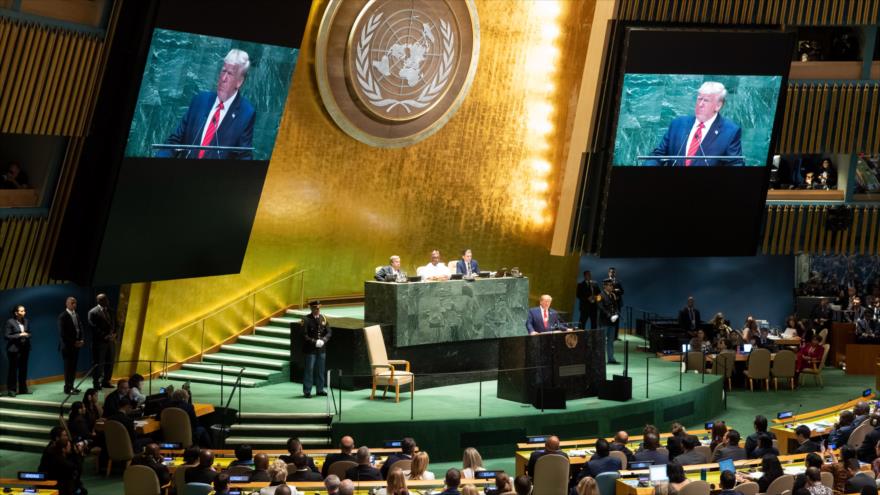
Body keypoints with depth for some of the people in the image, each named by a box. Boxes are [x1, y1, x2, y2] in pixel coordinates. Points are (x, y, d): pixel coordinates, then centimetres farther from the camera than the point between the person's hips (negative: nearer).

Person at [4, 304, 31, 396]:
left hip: (25, 348, 5)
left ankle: (23, 389, 17)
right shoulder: (10, 322, -8)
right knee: (13, 369, -1)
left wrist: (27, 335, -8)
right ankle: (11, 390, 4)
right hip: (14, 349, -5)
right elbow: (6, 336, -10)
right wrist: (19, 335, -17)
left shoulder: (26, 321, 6)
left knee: (23, 369, 8)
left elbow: (29, 333, 16)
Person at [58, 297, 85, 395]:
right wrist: (73, 342, -13)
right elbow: (62, 333, -13)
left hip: (76, 345, 6)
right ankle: (68, 388, 2)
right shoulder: (63, 316, -9)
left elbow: (80, 329, 15)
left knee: (73, 367, 7)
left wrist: (82, 340, -2)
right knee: (68, 367, -3)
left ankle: (71, 386, 13)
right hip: (67, 346, -6)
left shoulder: (77, 316, 13)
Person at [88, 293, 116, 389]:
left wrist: (114, 334, -1)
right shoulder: (93, 312, -8)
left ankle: (106, 382, 17)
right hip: (99, 341, -6)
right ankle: (96, 383, 5)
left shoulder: (110, 311, 13)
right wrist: (105, 336, -16)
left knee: (109, 363, 8)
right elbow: (94, 327, -13)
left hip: (110, 340, 6)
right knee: (98, 363, -2)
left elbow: (114, 323, 17)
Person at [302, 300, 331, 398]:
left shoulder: (323, 318, 6)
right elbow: (304, 335, -13)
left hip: (321, 349, 5)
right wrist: (314, 342, -18)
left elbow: (329, 332, 7)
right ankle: (307, 391, 5)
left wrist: (323, 340, -9)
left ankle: (320, 389, 22)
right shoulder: (306, 320, -9)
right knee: (309, 370, -1)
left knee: (320, 370, 12)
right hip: (310, 349, -5)